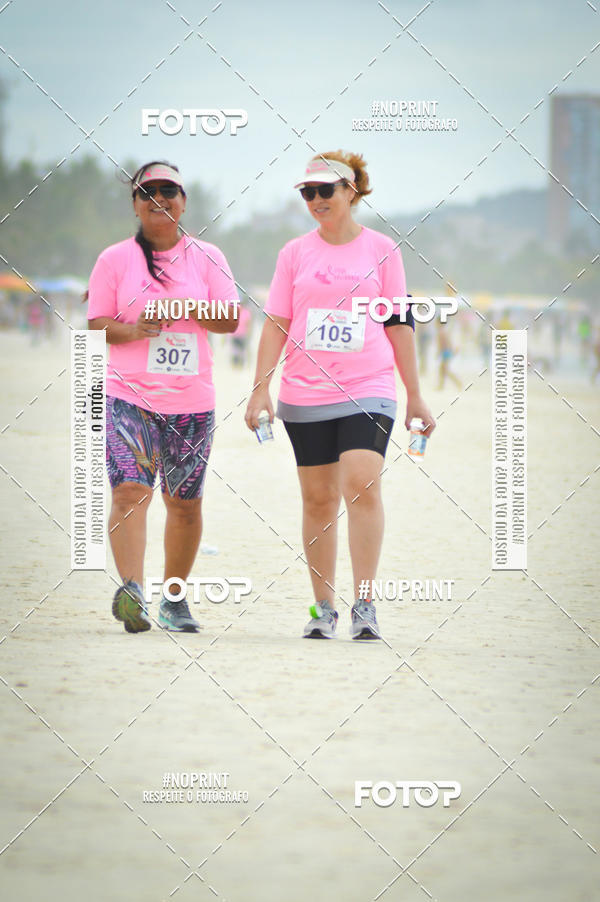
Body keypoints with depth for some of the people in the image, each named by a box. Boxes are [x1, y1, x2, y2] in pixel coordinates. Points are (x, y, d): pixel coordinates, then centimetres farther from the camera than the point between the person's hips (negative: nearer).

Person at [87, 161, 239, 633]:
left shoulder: (206, 257, 8)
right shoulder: (115, 259, 6)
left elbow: (231, 318, 3)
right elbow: (96, 325, 3)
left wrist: (183, 308, -13)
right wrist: (134, 330, -16)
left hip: (191, 399, 2)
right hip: (128, 395, -2)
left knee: (185, 503, 8)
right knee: (130, 491, -20)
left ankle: (174, 599, 23)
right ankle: (132, 591, -30)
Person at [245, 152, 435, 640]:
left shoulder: (381, 249, 6)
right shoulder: (296, 253, 9)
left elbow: (399, 325, 8)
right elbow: (276, 324, 8)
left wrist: (415, 397, 8)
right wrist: (261, 390, -1)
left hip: (368, 389, -2)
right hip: (305, 394, 2)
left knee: (362, 486, -18)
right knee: (318, 499, 4)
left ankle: (364, 605, -15)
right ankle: (324, 608, 14)